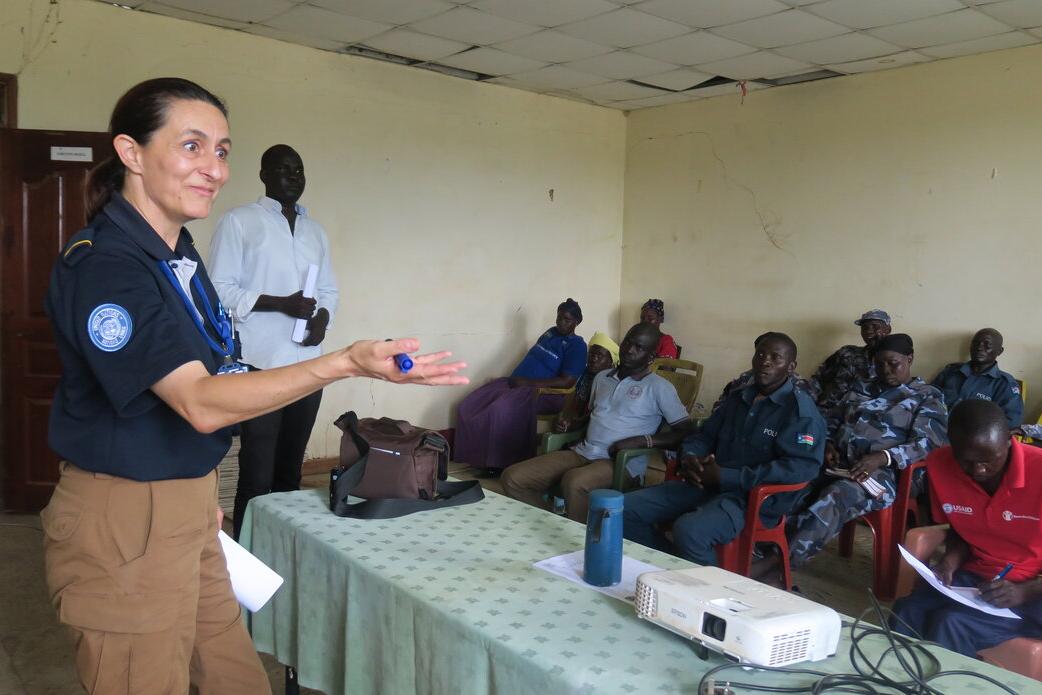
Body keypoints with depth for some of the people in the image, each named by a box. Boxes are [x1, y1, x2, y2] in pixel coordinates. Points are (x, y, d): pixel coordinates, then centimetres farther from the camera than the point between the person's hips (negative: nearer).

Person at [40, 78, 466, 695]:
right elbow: (200, 402, -28)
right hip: (125, 521, -8)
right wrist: (346, 363, -40)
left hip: (186, 504, 8)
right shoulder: (103, 267, -21)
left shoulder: (179, 254, 7)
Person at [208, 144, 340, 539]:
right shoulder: (238, 222, 1)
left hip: (307, 365, 5)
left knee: (291, 468, 12)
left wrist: (323, 317, -2)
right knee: (257, 474, -2)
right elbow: (220, 290, -7)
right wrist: (281, 303, -18)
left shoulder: (315, 231, 18)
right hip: (260, 366, -5)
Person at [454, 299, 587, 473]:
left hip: (543, 392, -8)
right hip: (515, 383, 8)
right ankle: (473, 455, -2)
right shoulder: (551, 332, 18)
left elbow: (567, 382, -14)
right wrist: (515, 378, 8)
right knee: (468, 407, -10)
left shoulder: (577, 345, -5)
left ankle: (498, 463, -19)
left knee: (501, 411, -34)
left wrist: (528, 383, -17)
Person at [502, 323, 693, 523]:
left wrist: (641, 441, -17)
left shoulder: (660, 387, 0)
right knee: (512, 478, -13)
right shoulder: (601, 377, 18)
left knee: (574, 483, -40)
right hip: (582, 452, 6)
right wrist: (572, 423, 10)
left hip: (623, 463, -6)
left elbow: (687, 432, -7)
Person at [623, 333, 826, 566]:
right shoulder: (738, 398, 18)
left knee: (689, 530, -36)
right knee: (626, 508, -8)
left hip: (755, 497, -7)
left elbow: (803, 467, -19)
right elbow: (703, 436, 25)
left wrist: (725, 476, -21)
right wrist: (689, 458, -2)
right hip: (706, 484, 7)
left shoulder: (801, 410, -5)